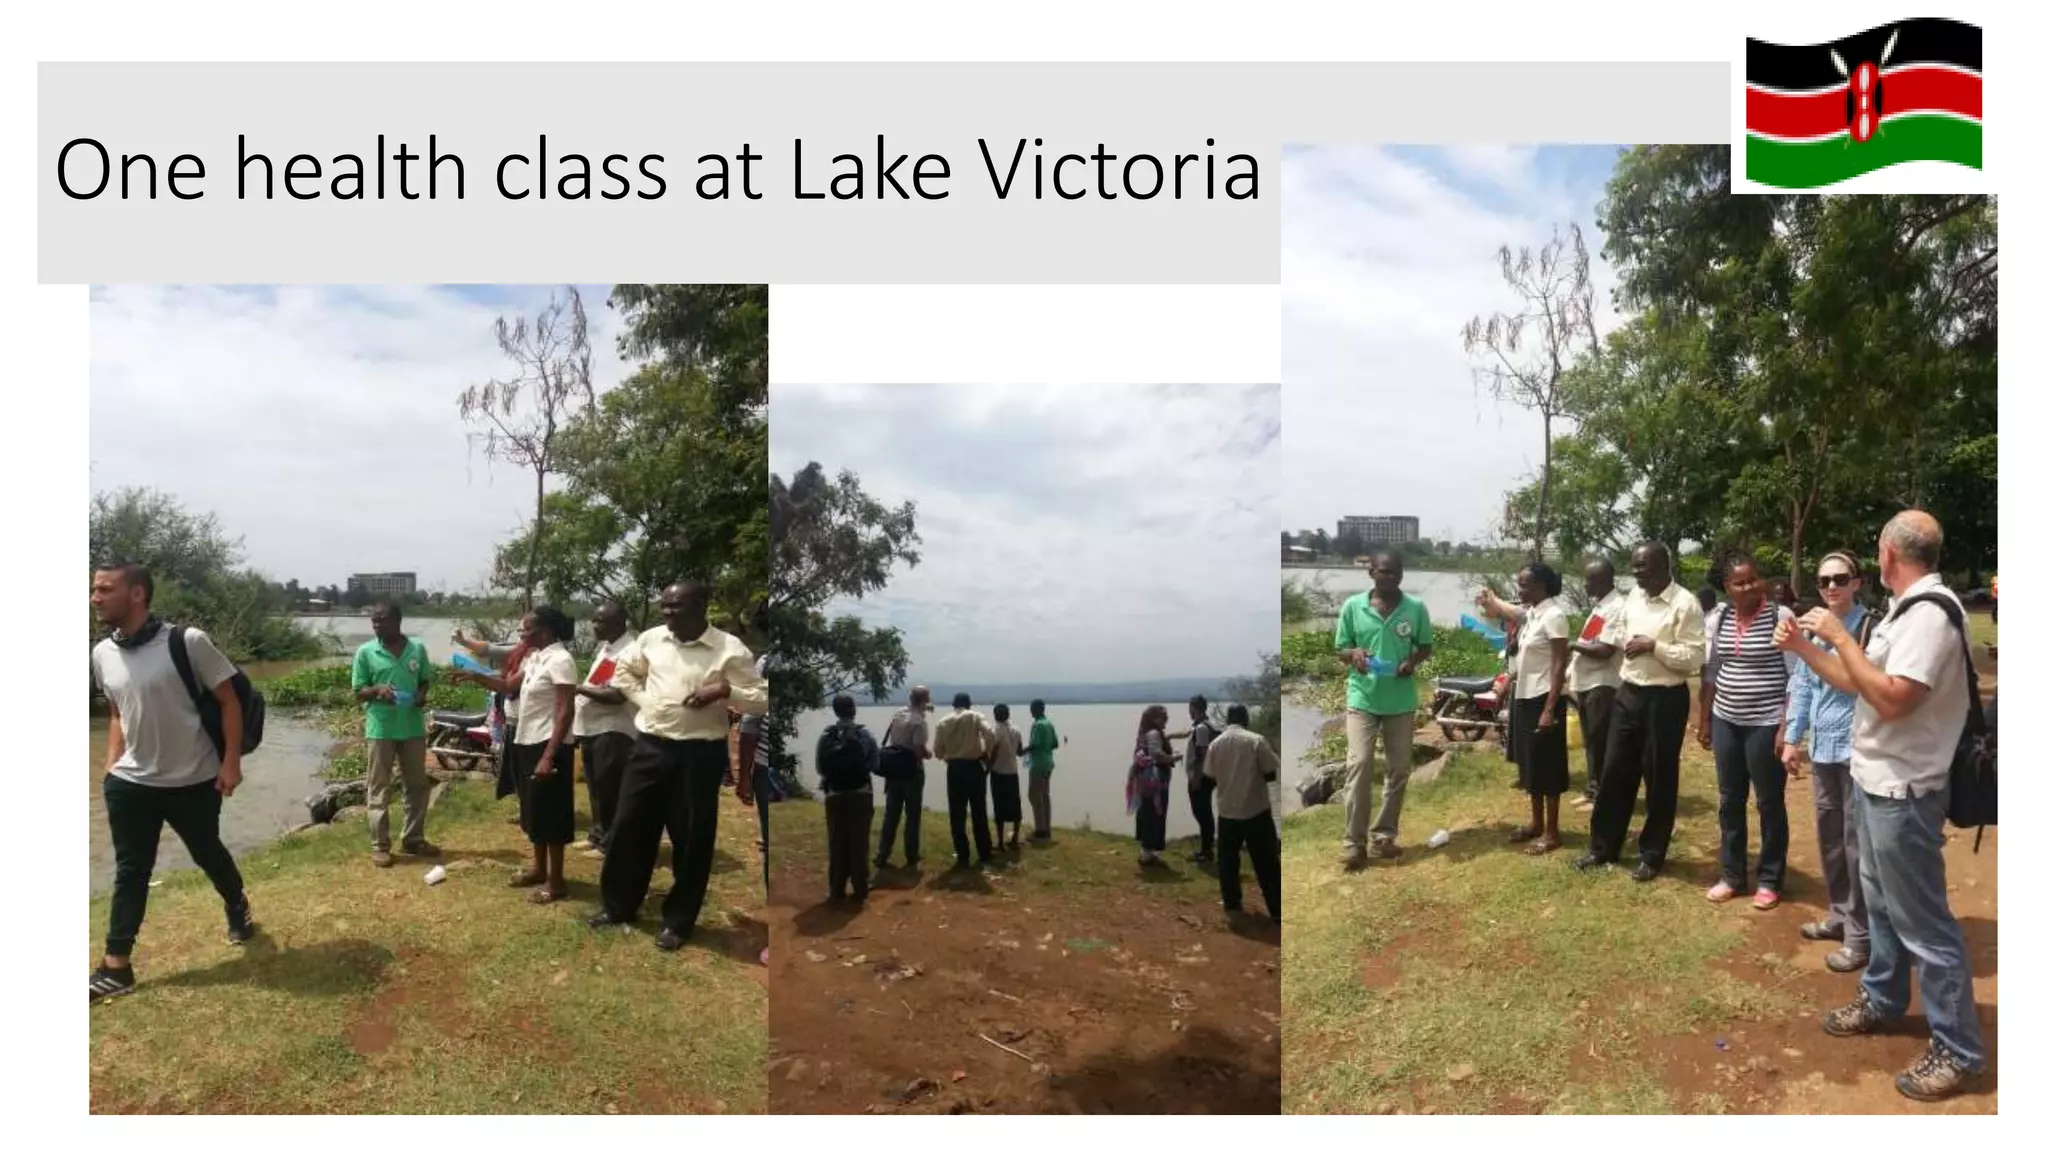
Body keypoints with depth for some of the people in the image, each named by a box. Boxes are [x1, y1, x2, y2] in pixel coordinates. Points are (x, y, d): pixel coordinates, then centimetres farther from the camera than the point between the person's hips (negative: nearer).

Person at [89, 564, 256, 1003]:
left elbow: (228, 700, -10)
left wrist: (231, 761, -13)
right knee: (130, 871, 7)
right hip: (131, 784, 4)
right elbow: (117, 713, 15)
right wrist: (112, 764, 7)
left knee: (207, 853, 15)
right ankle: (115, 968, 14)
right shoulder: (102, 654, 0)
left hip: (194, 781, -4)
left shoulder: (188, 642, -17)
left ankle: (238, 906, 44)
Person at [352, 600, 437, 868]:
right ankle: (379, 845, 11)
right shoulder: (365, 652, -5)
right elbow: (359, 692, -1)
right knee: (379, 788, 3)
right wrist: (377, 690, -21)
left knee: (418, 785, 10)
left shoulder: (418, 649, 1)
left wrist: (422, 695, -9)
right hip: (380, 729, -3)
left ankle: (414, 839, 23)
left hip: (413, 727, 3)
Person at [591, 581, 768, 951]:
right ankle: (619, 905, 31)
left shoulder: (729, 649, -10)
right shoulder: (651, 639, 4)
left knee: (691, 838, 5)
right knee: (629, 826, 12)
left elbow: (762, 700, -8)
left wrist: (725, 691, -24)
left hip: (699, 753, -4)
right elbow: (624, 672, 23)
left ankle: (677, 921, 20)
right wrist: (644, 700, 7)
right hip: (650, 746, 4)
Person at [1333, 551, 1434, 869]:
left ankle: (1383, 835, 22)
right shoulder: (1352, 607, -3)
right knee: (1358, 765, -10)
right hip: (1362, 698, -2)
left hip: (1401, 700, 2)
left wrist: (1413, 661, -12)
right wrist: (1354, 654, -19)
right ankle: (1354, 842, -4)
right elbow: (1341, 648, 4)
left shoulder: (1416, 608, 0)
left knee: (1399, 770, 8)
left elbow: (1426, 646, 10)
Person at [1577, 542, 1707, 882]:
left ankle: (1651, 855, 20)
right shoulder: (1634, 596, 8)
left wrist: (1654, 646, -23)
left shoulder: (1685, 604, -14)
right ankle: (1603, 847, 23)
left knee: (1659, 778, 6)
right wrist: (1623, 641, 3)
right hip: (1629, 694, 7)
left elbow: (1695, 657, -19)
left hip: (1665, 699, -6)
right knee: (1616, 772, 11)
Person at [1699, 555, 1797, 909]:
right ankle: (1731, 875, 24)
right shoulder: (1719, 618, 4)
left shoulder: (1781, 617, -10)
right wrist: (1704, 721, 12)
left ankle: (1769, 880, 19)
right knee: (1730, 801, 13)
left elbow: (1795, 677, -10)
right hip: (1726, 722, 5)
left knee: (1769, 803, 6)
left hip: (1765, 724, -5)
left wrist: (1787, 727, -15)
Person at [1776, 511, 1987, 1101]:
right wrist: (1803, 647, 12)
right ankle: (1882, 1001, 38)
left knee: (1922, 921, -3)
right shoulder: (1908, 609, 11)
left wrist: (1840, 636, -23)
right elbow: (1858, 682, 16)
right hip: (1879, 781, 11)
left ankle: (1958, 1051, 7)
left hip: (1902, 790, -10)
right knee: (1883, 902, 22)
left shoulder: (1930, 612, -22)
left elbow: (1891, 699, -29)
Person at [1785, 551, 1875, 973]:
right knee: (1828, 834, 16)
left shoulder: (1871, 628, -11)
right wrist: (1793, 739, 12)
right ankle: (1839, 914, 32)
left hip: (1857, 748, -6)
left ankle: (1860, 934, 10)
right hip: (1822, 747, 6)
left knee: (1856, 840, 0)